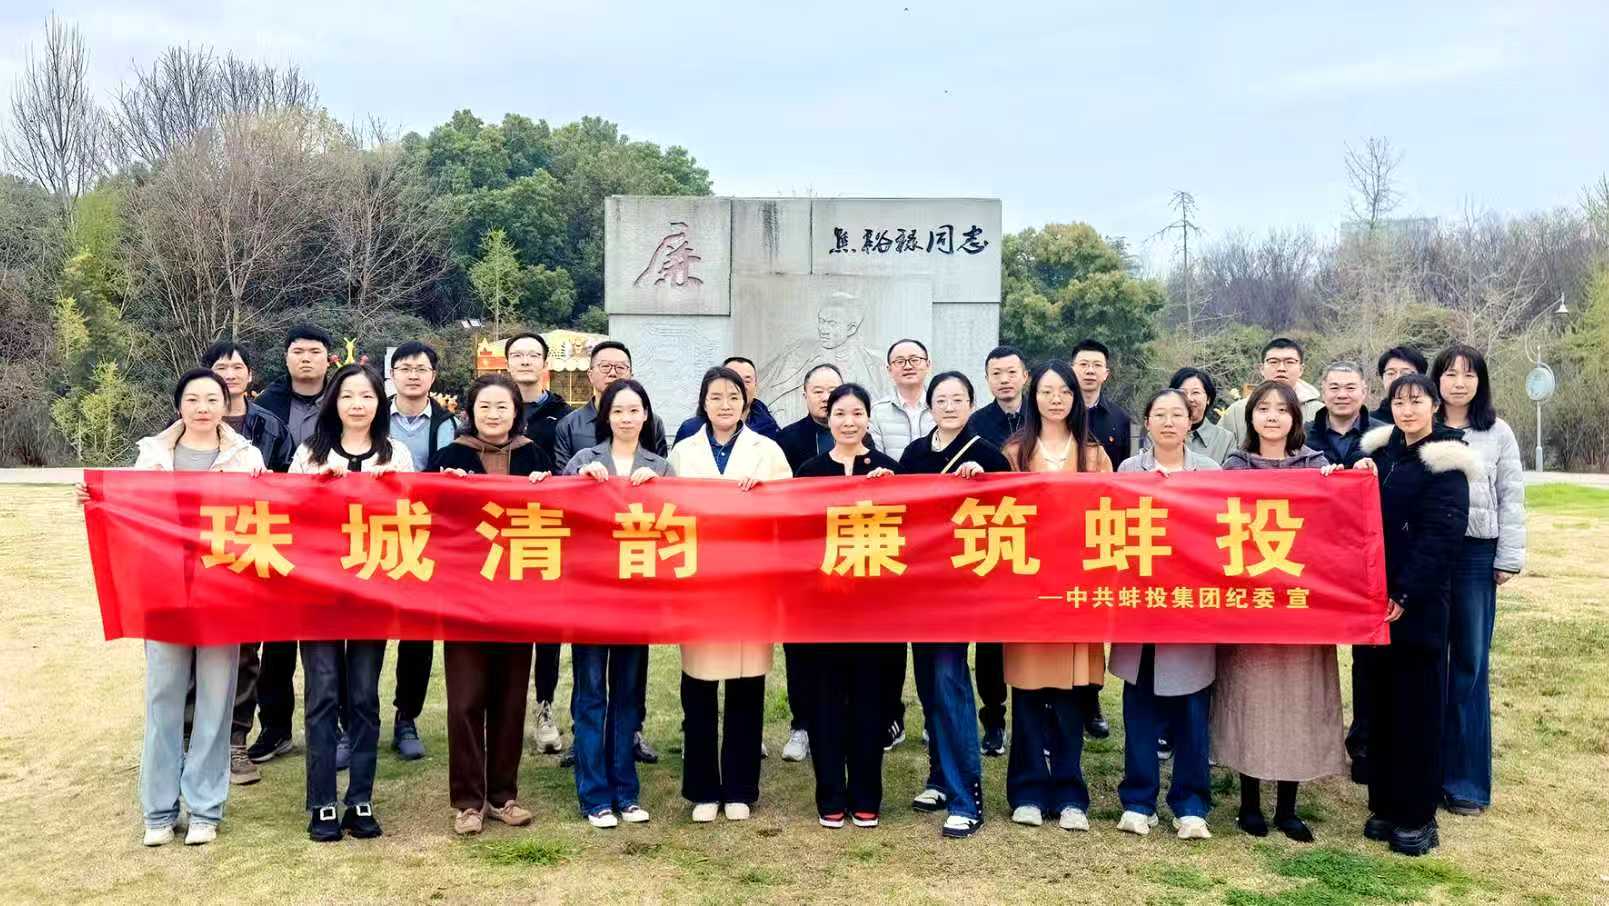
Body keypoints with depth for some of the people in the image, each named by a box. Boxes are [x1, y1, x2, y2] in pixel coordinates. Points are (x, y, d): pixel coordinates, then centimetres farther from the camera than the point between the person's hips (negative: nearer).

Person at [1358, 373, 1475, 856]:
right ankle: (1385, 804, 21)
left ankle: (1417, 816, 9)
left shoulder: (1445, 462, -8)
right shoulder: (1383, 450, 11)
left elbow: (1442, 535, -14)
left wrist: (1405, 594, -17)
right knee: (1383, 699, 11)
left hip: (1419, 601, -6)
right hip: (1378, 595, 6)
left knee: (1418, 704, 0)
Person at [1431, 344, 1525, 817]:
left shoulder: (1498, 433, 5)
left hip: (1477, 556, 0)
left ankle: (1466, 780, 11)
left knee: (1470, 665, 4)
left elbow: (1512, 499, 5)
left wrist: (1509, 559, -1)